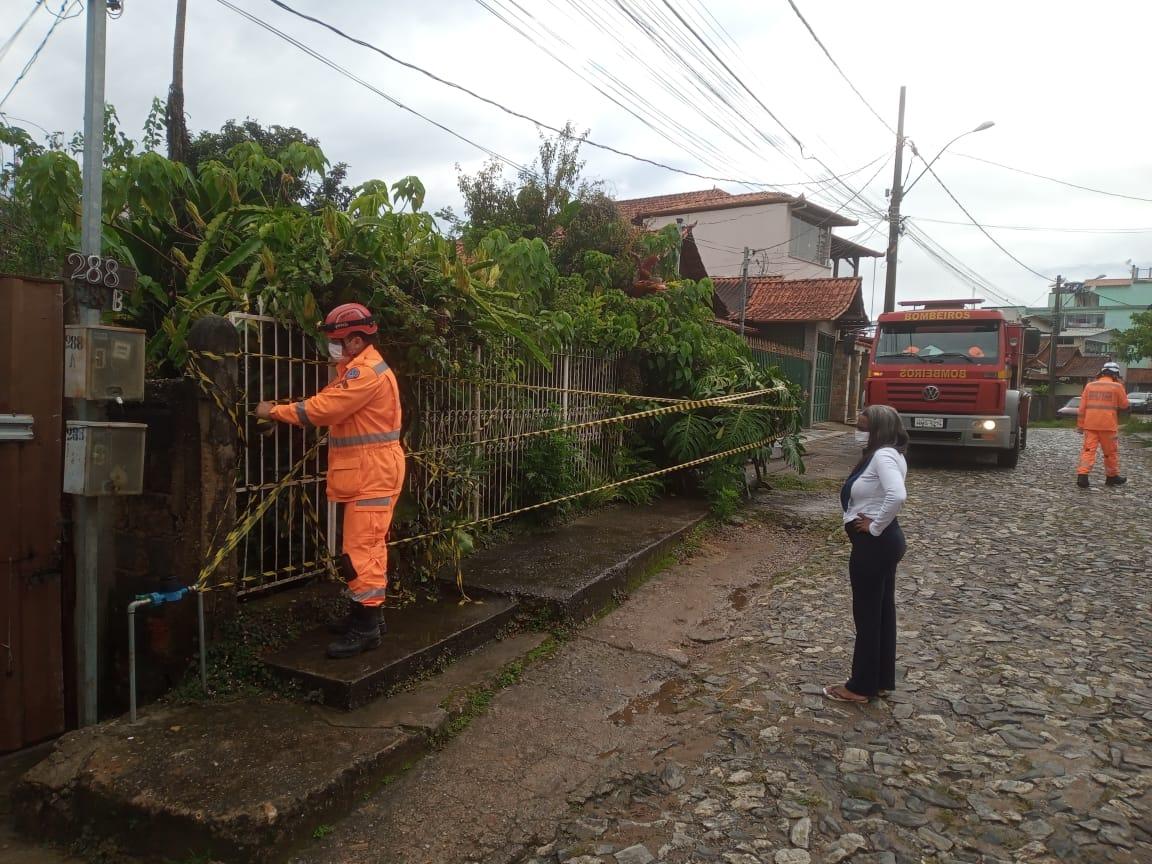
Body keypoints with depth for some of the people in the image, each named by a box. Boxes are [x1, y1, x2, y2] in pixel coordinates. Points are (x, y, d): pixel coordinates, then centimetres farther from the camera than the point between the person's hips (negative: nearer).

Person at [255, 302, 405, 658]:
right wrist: (285, 410, 2)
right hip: (366, 474, 11)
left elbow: (322, 409, -19)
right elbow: (331, 407, 14)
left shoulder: (367, 373, -17)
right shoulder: (359, 370, 19)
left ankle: (365, 628, -3)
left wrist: (275, 411, -7)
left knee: (360, 550, -9)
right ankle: (369, 615, 27)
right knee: (369, 547, 17)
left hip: (373, 475, -11)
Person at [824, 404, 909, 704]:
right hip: (884, 542, 10)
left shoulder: (883, 456, -21)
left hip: (874, 543, -10)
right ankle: (882, 680, 29)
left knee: (867, 613, 2)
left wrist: (875, 527, -23)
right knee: (882, 610, 17)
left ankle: (862, 686, 14)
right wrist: (876, 525, 7)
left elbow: (897, 496, -36)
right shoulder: (883, 455, 11)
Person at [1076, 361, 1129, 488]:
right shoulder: (1117, 386, -3)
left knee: (1088, 450, -2)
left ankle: (1082, 474, -15)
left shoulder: (1090, 385, 7)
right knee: (1110, 452, 12)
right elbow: (1124, 405, 6)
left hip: (1090, 425, 2)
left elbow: (1082, 407, 6)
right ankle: (1112, 476, 23)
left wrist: (1080, 425, 10)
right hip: (1108, 425, -2)